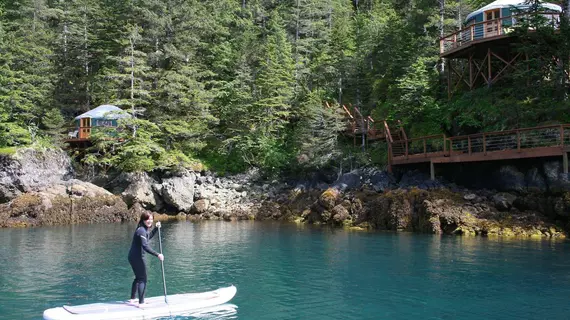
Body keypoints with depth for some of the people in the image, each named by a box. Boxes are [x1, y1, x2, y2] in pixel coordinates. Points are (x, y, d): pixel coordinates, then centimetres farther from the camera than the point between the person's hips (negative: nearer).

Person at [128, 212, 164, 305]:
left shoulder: (144, 229, 10)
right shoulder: (141, 230, -21)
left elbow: (149, 236, 32)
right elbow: (145, 246, -30)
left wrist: (156, 228, 22)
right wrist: (157, 255, -34)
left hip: (133, 256, 10)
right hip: (138, 257, -10)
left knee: (138, 277, 23)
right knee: (142, 279, -5)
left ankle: (132, 299, 35)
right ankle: (141, 302, -4)